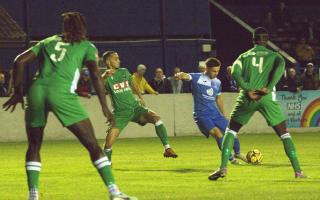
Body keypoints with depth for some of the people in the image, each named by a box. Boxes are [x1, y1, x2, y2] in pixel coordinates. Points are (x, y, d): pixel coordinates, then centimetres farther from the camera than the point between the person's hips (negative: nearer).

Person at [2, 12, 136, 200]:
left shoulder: (48, 42, 27)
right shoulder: (87, 46, 19)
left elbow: (19, 61, 19)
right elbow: (95, 74, 3)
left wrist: (18, 92, 24)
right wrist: (105, 107, 3)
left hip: (37, 90, 3)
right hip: (61, 93, -3)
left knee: (34, 147, 19)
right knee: (92, 145, 1)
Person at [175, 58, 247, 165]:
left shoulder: (217, 82, 10)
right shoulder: (197, 78, -8)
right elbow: (186, 76, -28)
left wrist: (224, 116, 26)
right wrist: (180, 75, -53)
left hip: (215, 113, 6)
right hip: (202, 115, -6)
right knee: (217, 133, -25)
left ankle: (237, 153, 36)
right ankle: (231, 159, -12)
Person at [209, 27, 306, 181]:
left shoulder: (245, 56, 15)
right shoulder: (273, 55, 13)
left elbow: (235, 72, -4)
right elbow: (281, 65, -10)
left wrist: (248, 89, -9)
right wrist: (269, 87, -11)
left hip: (247, 98, 1)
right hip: (266, 98, -1)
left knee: (231, 130, 15)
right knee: (284, 133, 7)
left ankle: (223, 168, 0)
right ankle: (297, 170, -2)